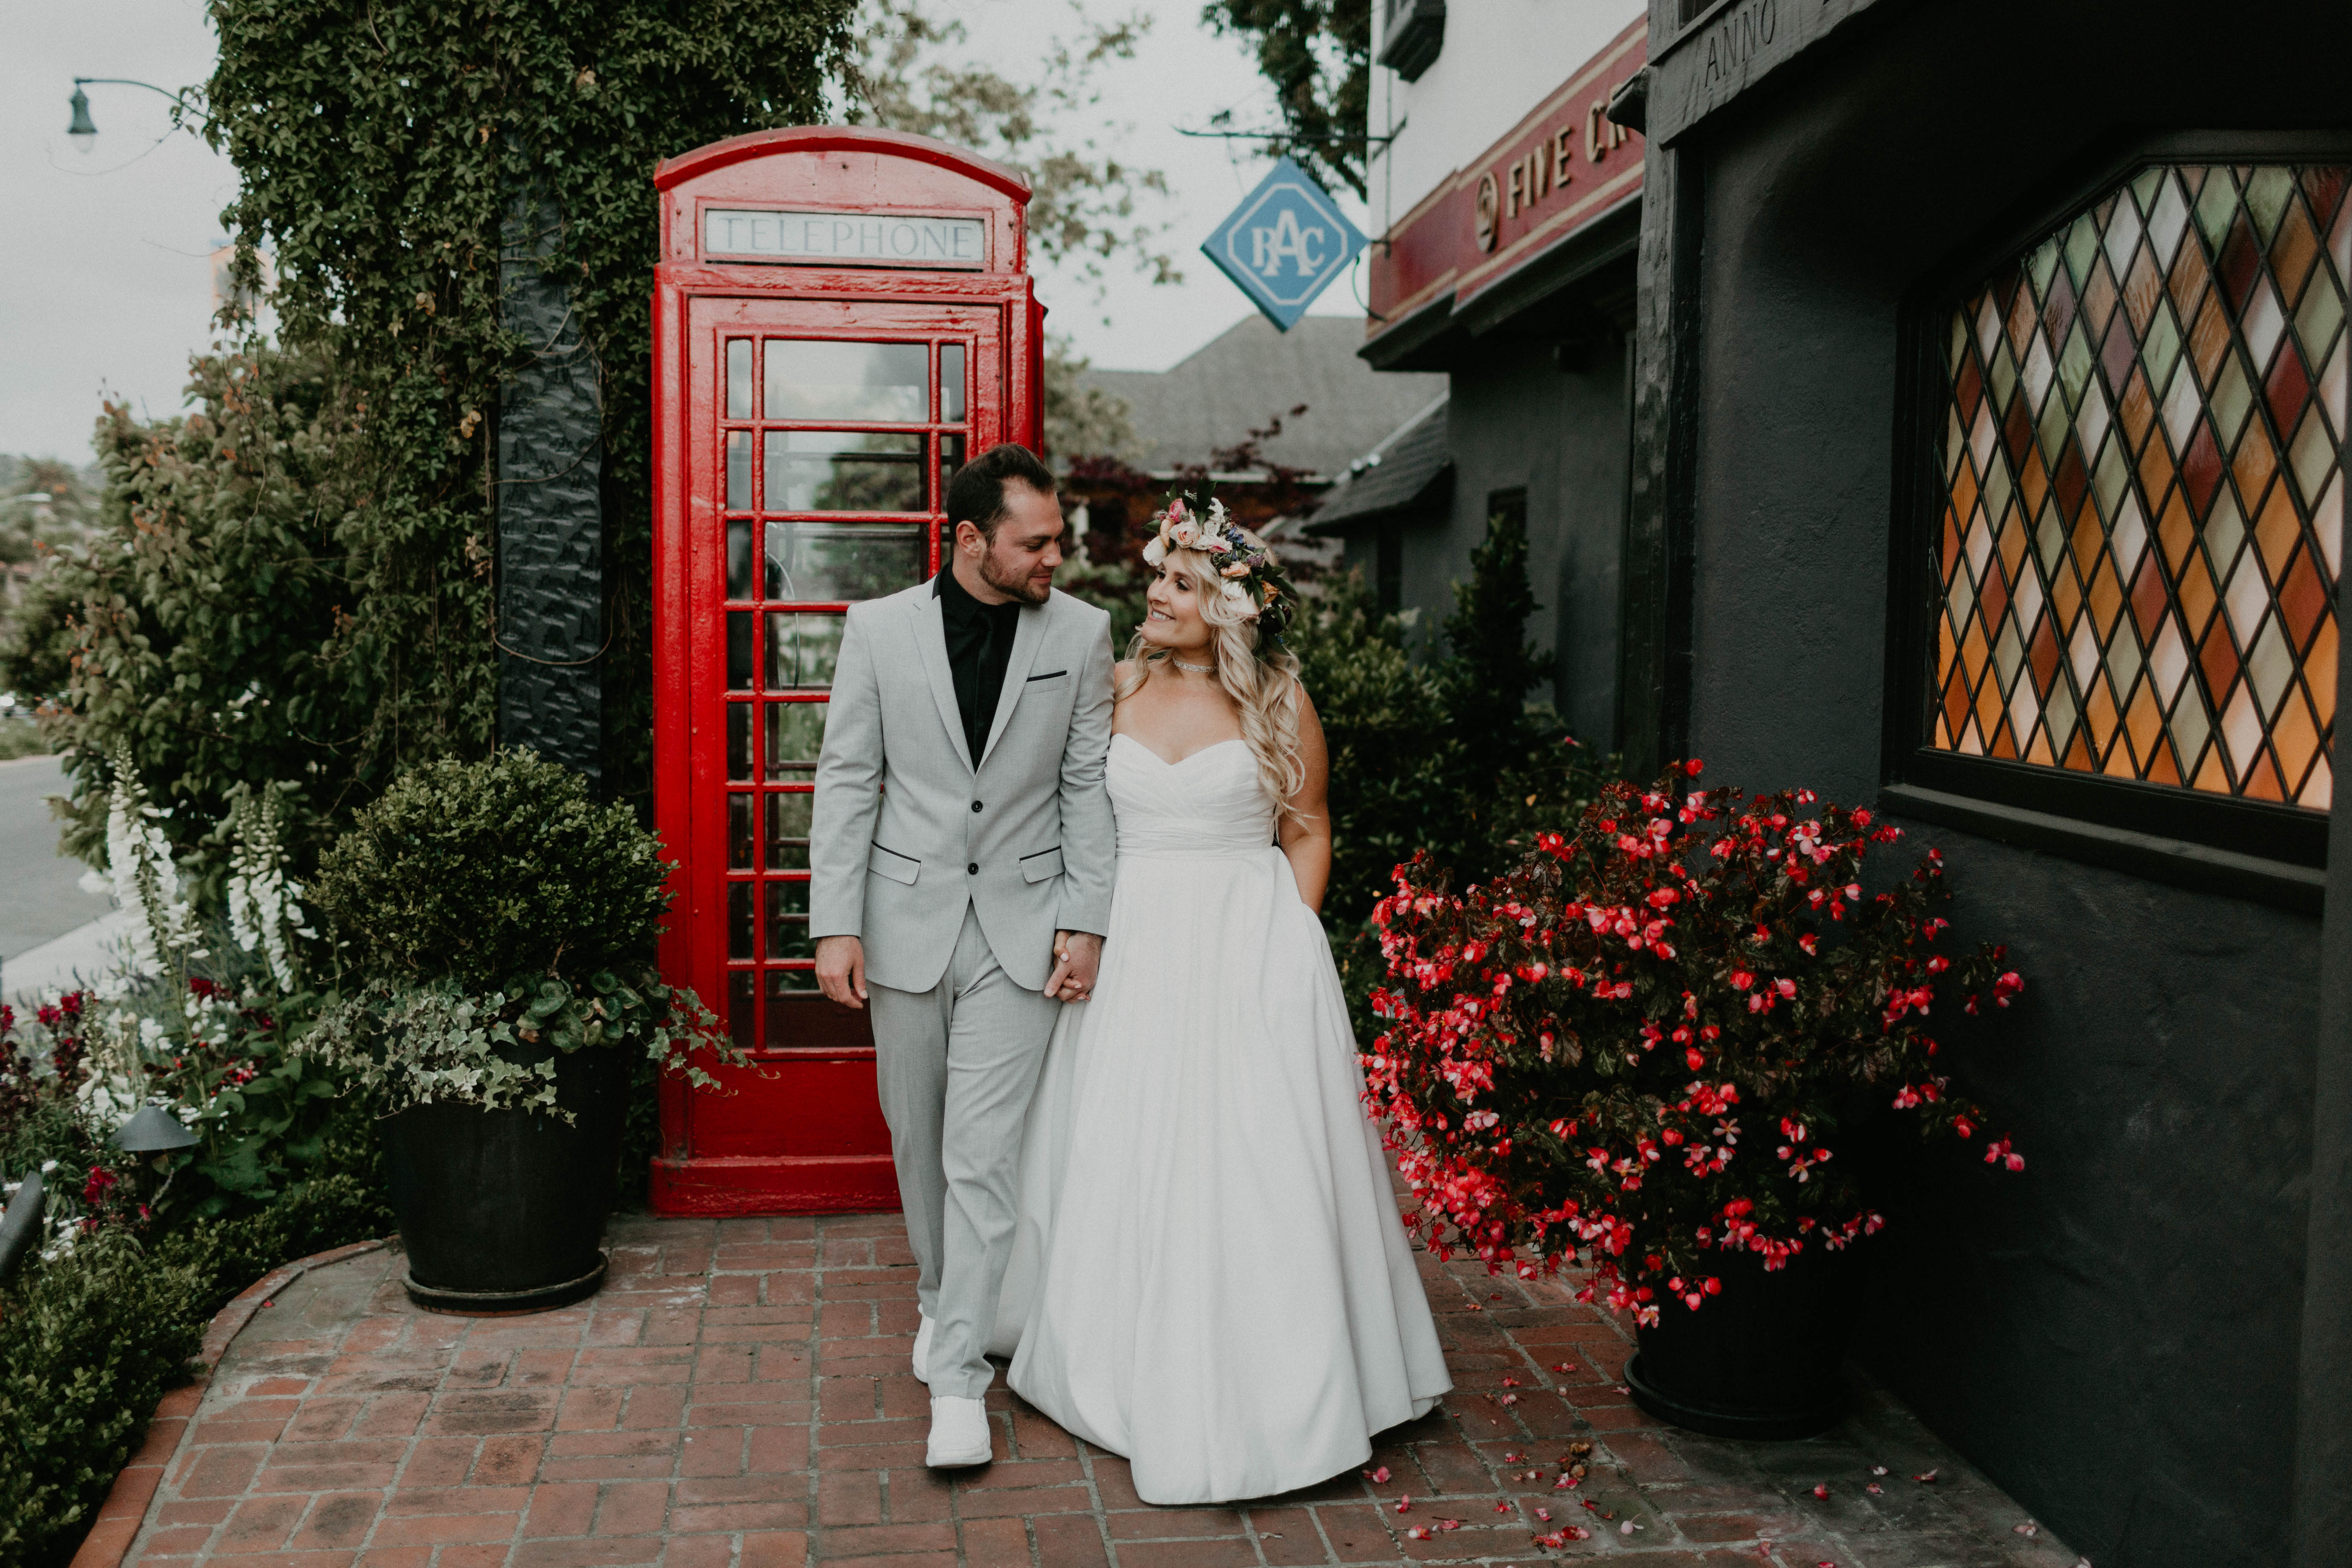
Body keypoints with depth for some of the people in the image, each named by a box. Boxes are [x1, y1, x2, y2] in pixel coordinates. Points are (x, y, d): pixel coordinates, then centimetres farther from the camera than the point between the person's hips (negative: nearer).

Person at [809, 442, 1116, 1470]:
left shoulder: (1082, 633, -1)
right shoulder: (879, 628, -2)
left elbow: (1088, 787, 3)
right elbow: (845, 780, 0)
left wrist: (1086, 922, -3)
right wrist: (835, 926, -5)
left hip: (1021, 927, -1)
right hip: (909, 920, 2)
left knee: (984, 1153, -5)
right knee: (916, 1137, 15)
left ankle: (958, 1375, 3)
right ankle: (941, 1296, 39)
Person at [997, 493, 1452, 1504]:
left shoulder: (1278, 702, -2)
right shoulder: (1122, 688, 6)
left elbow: (1307, 834, 3)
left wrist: (1287, 944, -6)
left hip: (1250, 947, -3)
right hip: (1134, 950, 3)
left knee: (1250, 1161, -1)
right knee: (1127, 1151, 9)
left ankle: (1260, 1379, 14)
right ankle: (1142, 1365, 28)